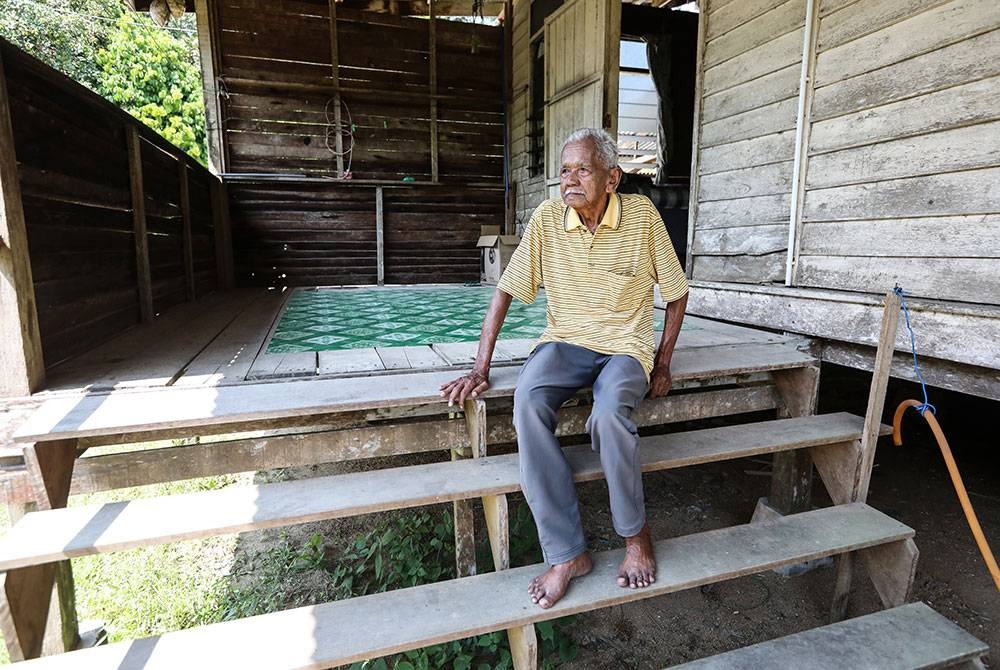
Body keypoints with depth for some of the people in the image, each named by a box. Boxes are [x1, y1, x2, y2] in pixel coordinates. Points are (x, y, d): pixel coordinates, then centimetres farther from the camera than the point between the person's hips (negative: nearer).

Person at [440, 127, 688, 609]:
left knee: (609, 414, -35)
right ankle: (567, 553, -18)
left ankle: (635, 533, -5)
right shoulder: (547, 217, -4)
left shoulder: (642, 215, -6)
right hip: (565, 340, 2)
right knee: (528, 405, -30)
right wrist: (480, 369, -7)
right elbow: (505, 291, -2)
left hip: (625, 344, -1)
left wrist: (662, 363, -1)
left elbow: (676, 293, 4)